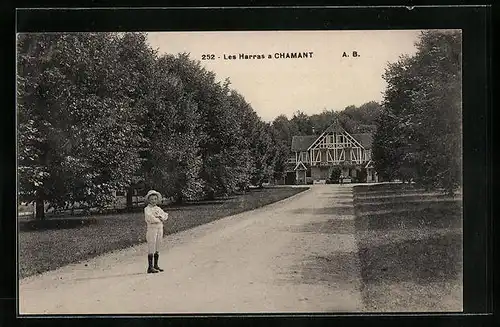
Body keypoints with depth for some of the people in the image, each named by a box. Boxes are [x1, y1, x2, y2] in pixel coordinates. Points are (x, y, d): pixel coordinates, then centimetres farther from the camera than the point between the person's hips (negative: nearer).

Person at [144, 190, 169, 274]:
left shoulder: (158, 208, 17)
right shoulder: (147, 209, -4)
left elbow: (165, 215, 9)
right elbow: (150, 218, -18)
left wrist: (160, 216, -11)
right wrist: (160, 219, -7)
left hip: (160, 229, 7)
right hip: (151, 229, -7)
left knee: (157, 249, 11)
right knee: (151, 248, -7)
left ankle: (156, 266, 18)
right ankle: (150, 267, -7)